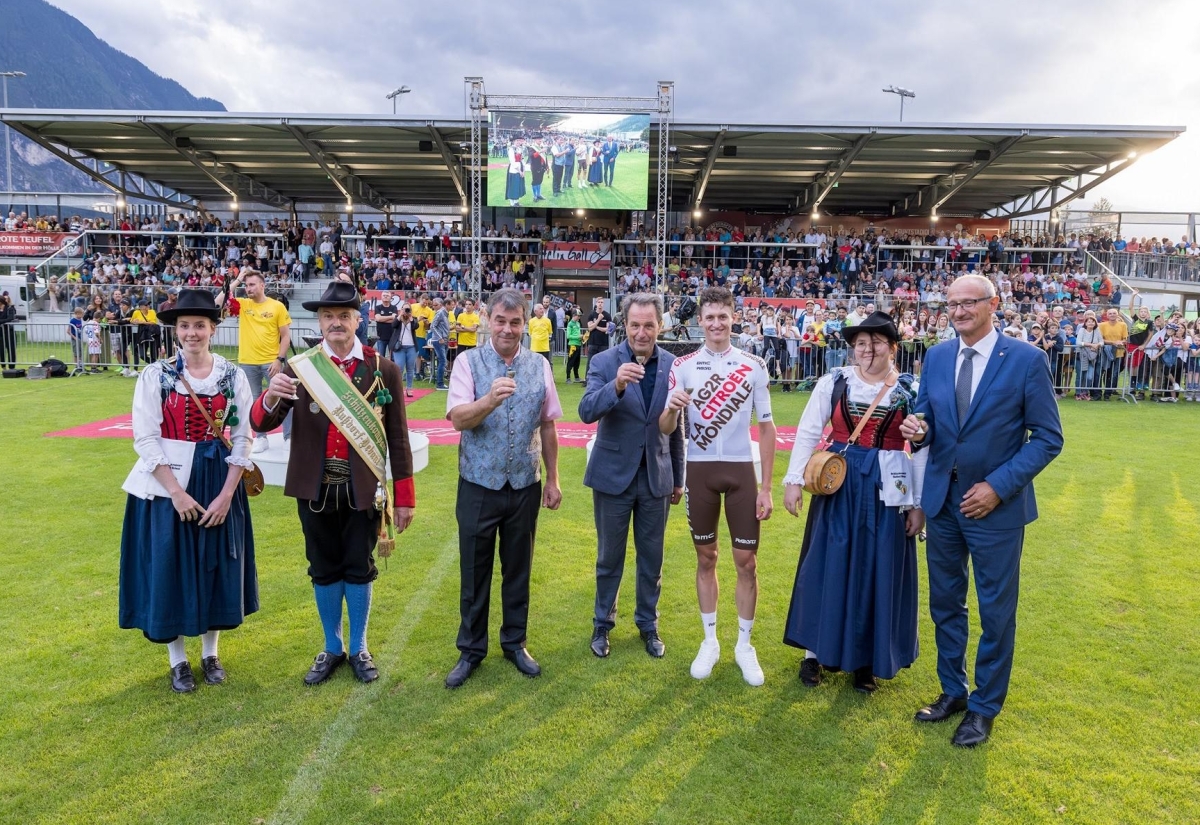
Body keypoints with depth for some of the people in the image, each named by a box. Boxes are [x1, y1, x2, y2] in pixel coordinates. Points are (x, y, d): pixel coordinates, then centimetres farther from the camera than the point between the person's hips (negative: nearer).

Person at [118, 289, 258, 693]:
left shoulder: (233, 376, -2)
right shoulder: (156, 375, -6)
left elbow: (243, 438, -2)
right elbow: (145, 439, -9)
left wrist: (226, 493, -10)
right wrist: (177, 492, -15)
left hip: (219, 484, 2)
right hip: (168, 485, -1)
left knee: (217, 567, 9)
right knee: (170, 569, 4)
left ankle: (210, 653, 28)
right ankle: (178, 660, 23)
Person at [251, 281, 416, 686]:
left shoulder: (384, 369, -4)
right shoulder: (299, 367, -2)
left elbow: (398, 438, -2)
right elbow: (261, 424, -5)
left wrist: (404, 498, -1)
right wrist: (271, 397, -29)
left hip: (364, 489, -1)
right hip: (316, 489, 1)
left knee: (359, 568, 12)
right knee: (324, 570, 14)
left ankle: (358, 649, 31)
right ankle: (331, 649, 33)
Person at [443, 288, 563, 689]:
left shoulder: (539, 366, 2)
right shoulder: (469, 362, -6)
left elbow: (547, 426, 7)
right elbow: (459, 418, -18)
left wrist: (552, 480, 8)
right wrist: (490, 399, -37)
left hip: (525, 486, 2)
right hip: (479, 486, -2)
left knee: (518, 569, 14)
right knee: (475, 572, 10)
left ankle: (515, 642, 31)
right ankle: (471, 649, 26)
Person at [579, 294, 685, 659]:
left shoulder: (673, 365, -3)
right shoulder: (604, 362, -10)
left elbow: (677, 426, 4)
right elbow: (586, 412, -23)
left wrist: (679, 478, 9)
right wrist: (616, 386, -41)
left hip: (657, 477, 2)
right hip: (613, 475, -2)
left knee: (651, 558, 14)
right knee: (609, 557, 13)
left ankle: (648, 624, 33)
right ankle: (603, 623, 32)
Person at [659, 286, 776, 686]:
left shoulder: (753, 365, 0)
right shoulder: (683, 365, 0)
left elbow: (766, 427, 2)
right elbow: (666, 428, -2)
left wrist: (766, 487, -2)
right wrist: (672, 409, -26)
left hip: (741, 470, 0)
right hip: (700, 471, 0)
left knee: (746, 560, 4)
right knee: (705, 557, 11)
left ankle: (744, 645, 21)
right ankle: (710, 641, 25)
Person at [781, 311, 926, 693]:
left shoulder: (912, 390, -1)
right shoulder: (834, 381, -1)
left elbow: (922, 450, 1)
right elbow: (807, 432, 1)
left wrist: (919, 504, -1)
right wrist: (794, 480, -5)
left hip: (887, 489, 0)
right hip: (837, 485, 0)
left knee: (878, 573, 8)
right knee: (826, 567, 7)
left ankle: (866, 659, 25)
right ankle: (814, 651, 23)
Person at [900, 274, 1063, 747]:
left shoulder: (1027, 360, -11)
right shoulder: (936, 358, 3)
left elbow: (1048, 438, -9)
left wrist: (998, 486, -17)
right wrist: (918, 430, -16)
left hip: (996, 504, -4)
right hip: (941, 499, 4)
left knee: (996, 611, 8)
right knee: (944, 602, 16)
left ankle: (984, 708, 26)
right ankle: (952, 691, 34)